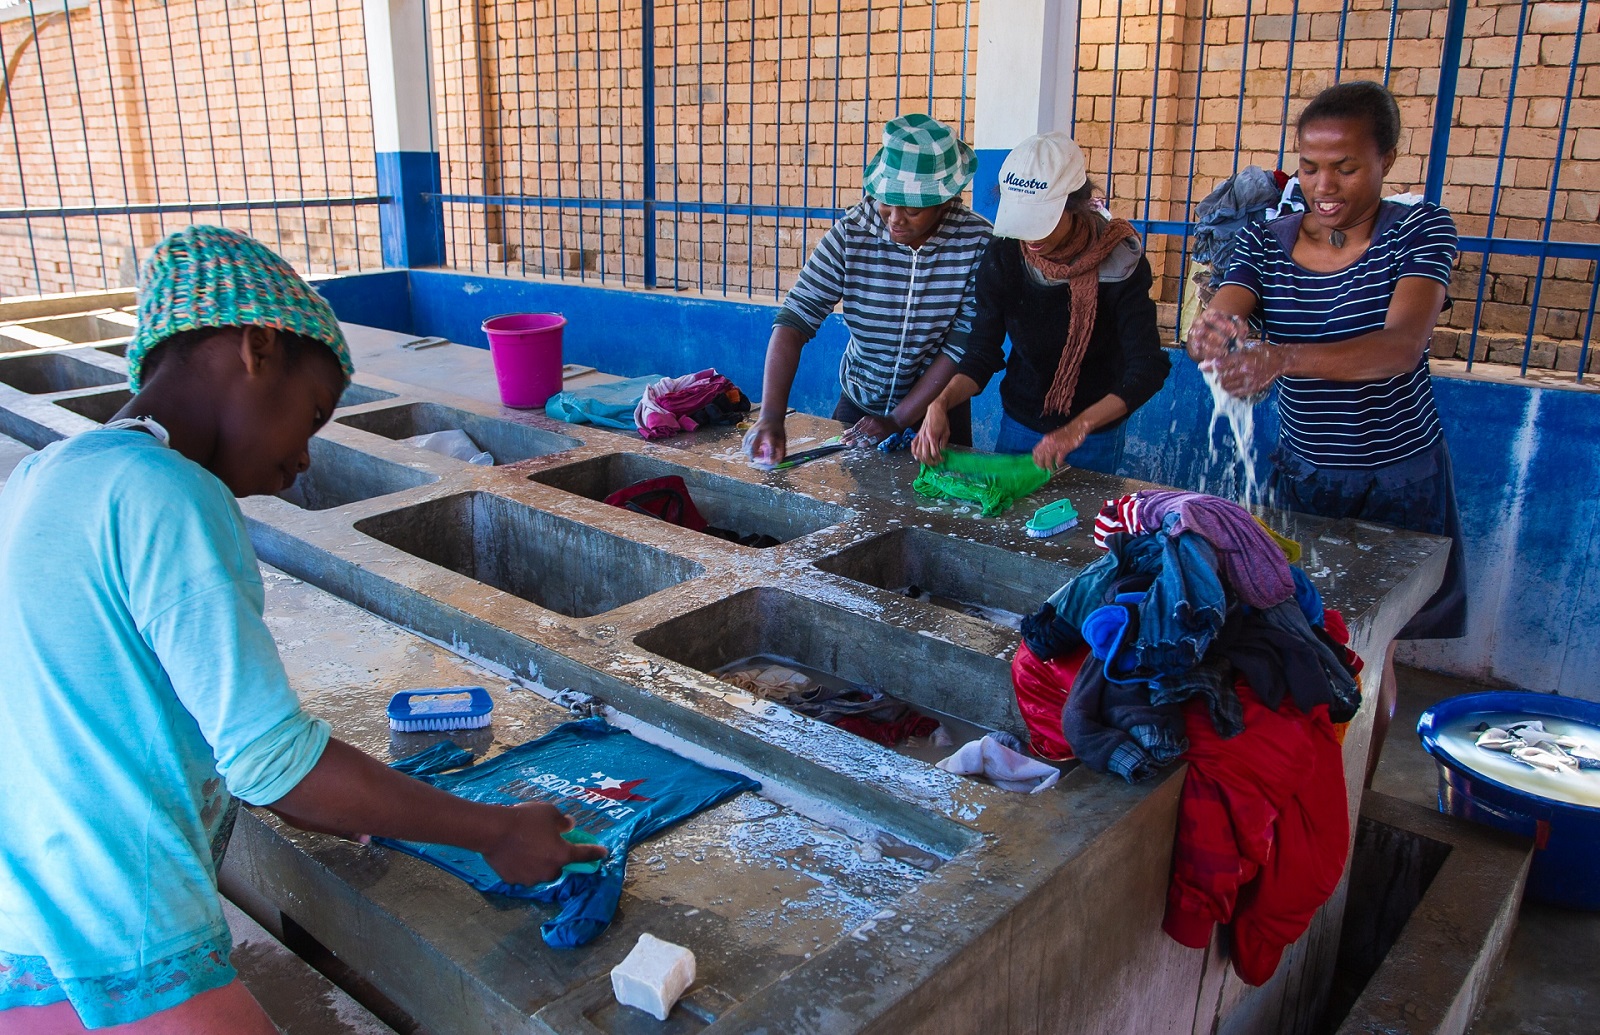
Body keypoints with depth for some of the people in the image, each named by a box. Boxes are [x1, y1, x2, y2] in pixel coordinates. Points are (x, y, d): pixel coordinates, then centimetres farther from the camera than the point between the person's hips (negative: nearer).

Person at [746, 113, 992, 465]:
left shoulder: (978, 241, -19)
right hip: (857, 405, 1)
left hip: (936, 409, -1)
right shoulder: (851, 234, -17)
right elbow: (794, 320, -23)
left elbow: (964, 344, -18)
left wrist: (897, 420, -20)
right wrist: (771, 416, -35)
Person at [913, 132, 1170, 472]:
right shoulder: (1003, 259, -13)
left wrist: (1078, 428, -36)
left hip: (1095, 436, -3)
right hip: (1017, 426, 3)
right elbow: (981, 354, -9)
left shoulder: (1120, 262, -21)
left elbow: (1147, 368, -24)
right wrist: (941, 403, -29)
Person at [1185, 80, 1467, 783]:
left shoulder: (1421, 231, -12)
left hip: (1397, 480, -2)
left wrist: (1281, 359, -47)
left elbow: (1401, 346, -29)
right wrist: (1211, 335, -44)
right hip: (1303, 474, 2)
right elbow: (1213, 331, -17)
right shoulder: (1265, 242, -3)